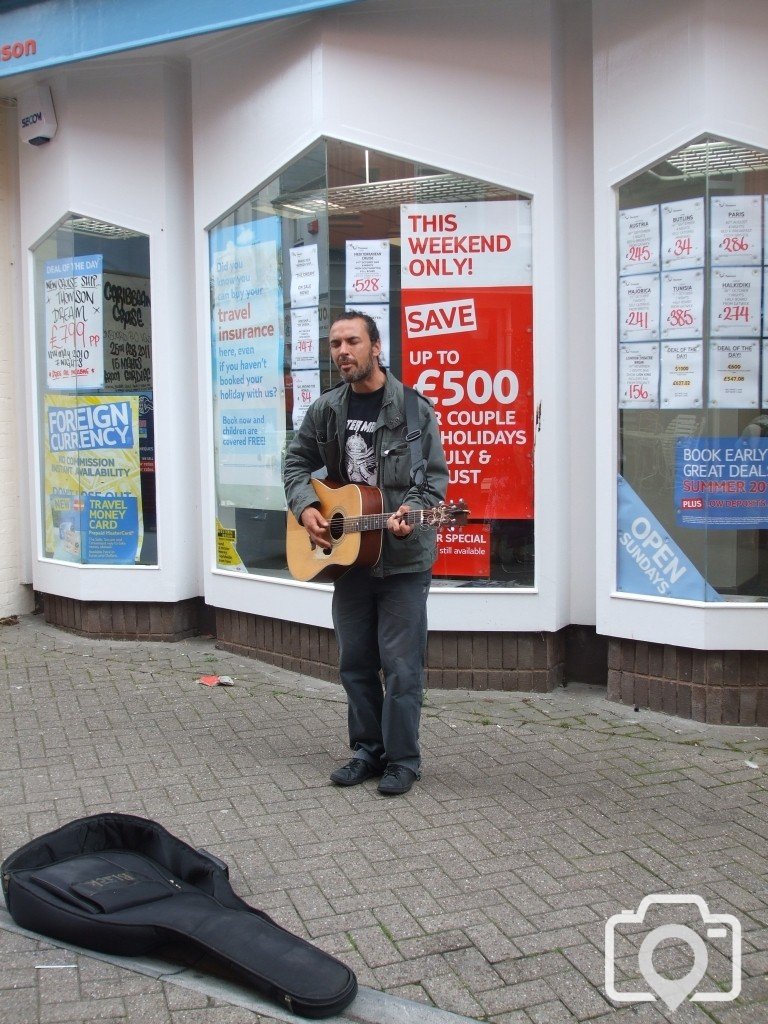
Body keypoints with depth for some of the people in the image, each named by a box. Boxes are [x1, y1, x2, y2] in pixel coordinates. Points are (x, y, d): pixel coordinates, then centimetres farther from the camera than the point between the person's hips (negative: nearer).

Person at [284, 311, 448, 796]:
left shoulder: (412, 407, -6)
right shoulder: (326, 409, 8)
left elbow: (436, 473, -5)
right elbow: (297, 461, 16)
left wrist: (410, 510, -23)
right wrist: (306, 507, -1)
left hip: (403, 557, -5)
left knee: (401, 666, -1)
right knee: (356, 662, 13)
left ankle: (403, 760, 13)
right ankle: (367, 751, 27)